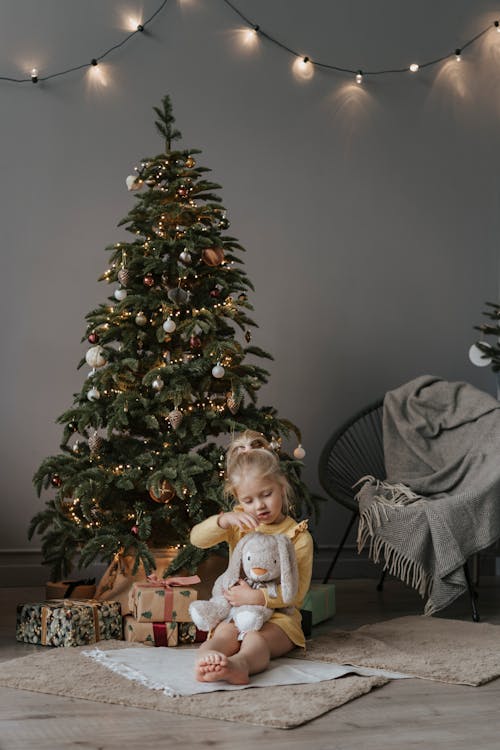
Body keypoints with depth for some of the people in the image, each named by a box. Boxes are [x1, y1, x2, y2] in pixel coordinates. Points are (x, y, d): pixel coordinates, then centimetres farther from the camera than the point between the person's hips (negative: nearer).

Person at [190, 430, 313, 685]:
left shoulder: (298, 536, 0)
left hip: (278, 617, -3)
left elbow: (297, 590, -10)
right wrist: (224, 520, -24)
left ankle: (239, 664, -67)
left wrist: (257, 597, -24)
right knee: (224, 634, -31)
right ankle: (206, 659, -63)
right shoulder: (238, 524, 13)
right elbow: (197, 538, -5)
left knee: (257, 638, -35)